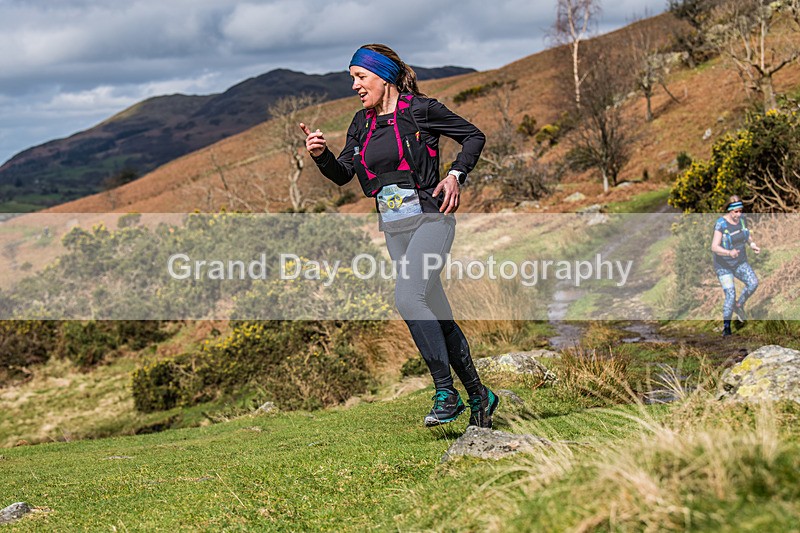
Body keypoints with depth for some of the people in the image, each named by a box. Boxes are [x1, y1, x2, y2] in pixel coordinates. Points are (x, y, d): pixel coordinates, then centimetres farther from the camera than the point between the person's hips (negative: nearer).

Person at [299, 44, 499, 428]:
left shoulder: (420, 109, -5)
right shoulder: (362, 123, 12)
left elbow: (474, 137, 3)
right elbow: (342, 174, 9)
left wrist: (455, 175, -11)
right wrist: (320, 155, -10)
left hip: (430, 218, -6)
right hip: (393, 228, 7)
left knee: (407, 297, -26)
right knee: (438, 317, 9)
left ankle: (446, 393, -16)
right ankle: (479, 396, 21)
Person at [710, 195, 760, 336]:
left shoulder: (741, 219, -4)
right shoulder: (721, 224, -21)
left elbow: (747, 234, 17)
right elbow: (714, 247, -27)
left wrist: (752, 244, -3)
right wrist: (729, 253, -43)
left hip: (740, 262, 5)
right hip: (723, 265, -5)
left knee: (753, 283, -18)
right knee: (730, 296, -12)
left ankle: (738, 305, 9)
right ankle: (726, 326, 7)